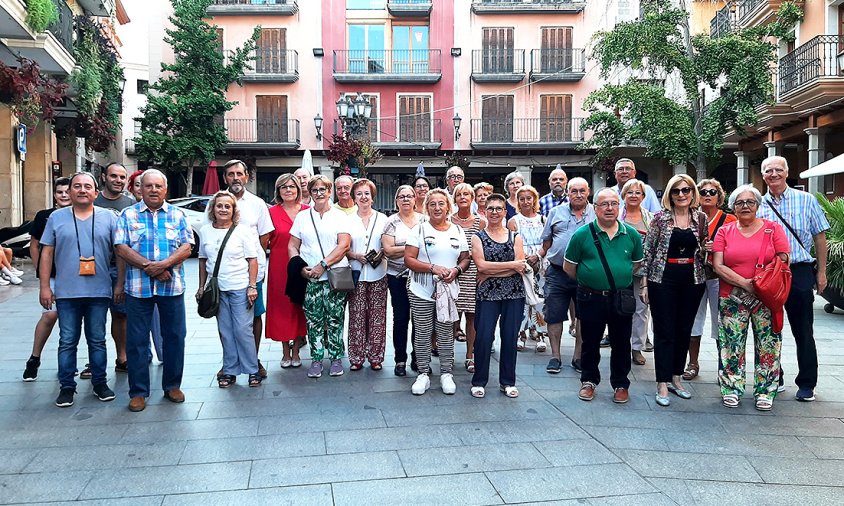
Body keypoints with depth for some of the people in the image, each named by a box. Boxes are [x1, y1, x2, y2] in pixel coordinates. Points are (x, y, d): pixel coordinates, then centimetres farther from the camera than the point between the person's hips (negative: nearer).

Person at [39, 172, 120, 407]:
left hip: (99, 292, 0)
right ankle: (67, 387, 16)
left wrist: (120, 284, 1)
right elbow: (46, 254, 6)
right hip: (66, 292, 0)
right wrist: (44, 287, 1)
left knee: (97, 340, 9)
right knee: (67, 342, 6)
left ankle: (100, 383, 20)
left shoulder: (109, 217, 4)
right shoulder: (56, 218, 5)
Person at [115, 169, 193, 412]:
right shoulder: (128, 215, 7)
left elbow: (187, 247, 1)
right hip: (138, 287, -1)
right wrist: (148, 266, -14)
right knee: (136, 339, 3)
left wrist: (164, 264, -15)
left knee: (175, 336, 7)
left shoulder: (177, 215, 9)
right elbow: (122, 248, -3)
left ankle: (172, 385, 22)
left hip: (172, 286, 1)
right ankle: (138, 392, 14)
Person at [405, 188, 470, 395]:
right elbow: (409, 260, -8)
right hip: (422, 293, -2)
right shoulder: (419, 230, -1)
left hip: (448, 291, 2)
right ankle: (423, 374, 17)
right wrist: (434, 268, -18)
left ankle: (446, 373, 20)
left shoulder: (457, 231, 9)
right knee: (422, 335, 4)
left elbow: (465, 259, 12)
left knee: (446, 334, 7)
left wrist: (456, 270, -10)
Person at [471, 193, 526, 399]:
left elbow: (521, 267, -4)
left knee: (510, 337, 6)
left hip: (514, 294, 2)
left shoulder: (515, 237, 9)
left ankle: (507, 382, 19)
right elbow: (481, 265, -10)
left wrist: (491, 273, -11)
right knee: (484, 337, -6)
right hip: (488, 295, -2)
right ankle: (479, 381, 9)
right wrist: (511, 265, -10)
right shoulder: (478, 237, 5)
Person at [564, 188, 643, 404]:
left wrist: (620, 278, 10)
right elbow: (569, 267, 1)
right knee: (590, 343, 12)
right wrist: (587, 281, 8)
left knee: (621, 344, 11)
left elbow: (637, 263, 16)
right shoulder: (582, 234, -6)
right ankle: (589, 381, 29)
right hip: (590, 298, -2)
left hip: (622, 298, 2)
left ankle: (621, 384, 28)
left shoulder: (631, 234, 2)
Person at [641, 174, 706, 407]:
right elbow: (648, 250, -2)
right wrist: (644, 281, -5)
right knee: (664, 332, -1)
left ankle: (675, 378, 25)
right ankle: (662, 385, 5)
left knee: (684, 331, 11)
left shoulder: (701, 218, 6)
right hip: (663, 280, -3)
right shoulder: (660, 218, -3)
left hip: (692, 281, 4)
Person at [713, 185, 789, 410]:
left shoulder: (773, 229, 3)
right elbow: (718, 266, -5)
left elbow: (783, 262, -2)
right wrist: (744, 283, -15)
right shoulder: (725, 231, 4)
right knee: (732, 344, 3)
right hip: (732, 299, 0)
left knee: (767, 345, 3)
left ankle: (765, 391, 16)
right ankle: (731, 388, 16)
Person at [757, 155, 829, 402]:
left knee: (803, 331, 3)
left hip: (799, 272, -2)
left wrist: (821, 271, 1)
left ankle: (807, 383, 14)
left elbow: (820, 237, 4)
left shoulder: (806, 200, 2)